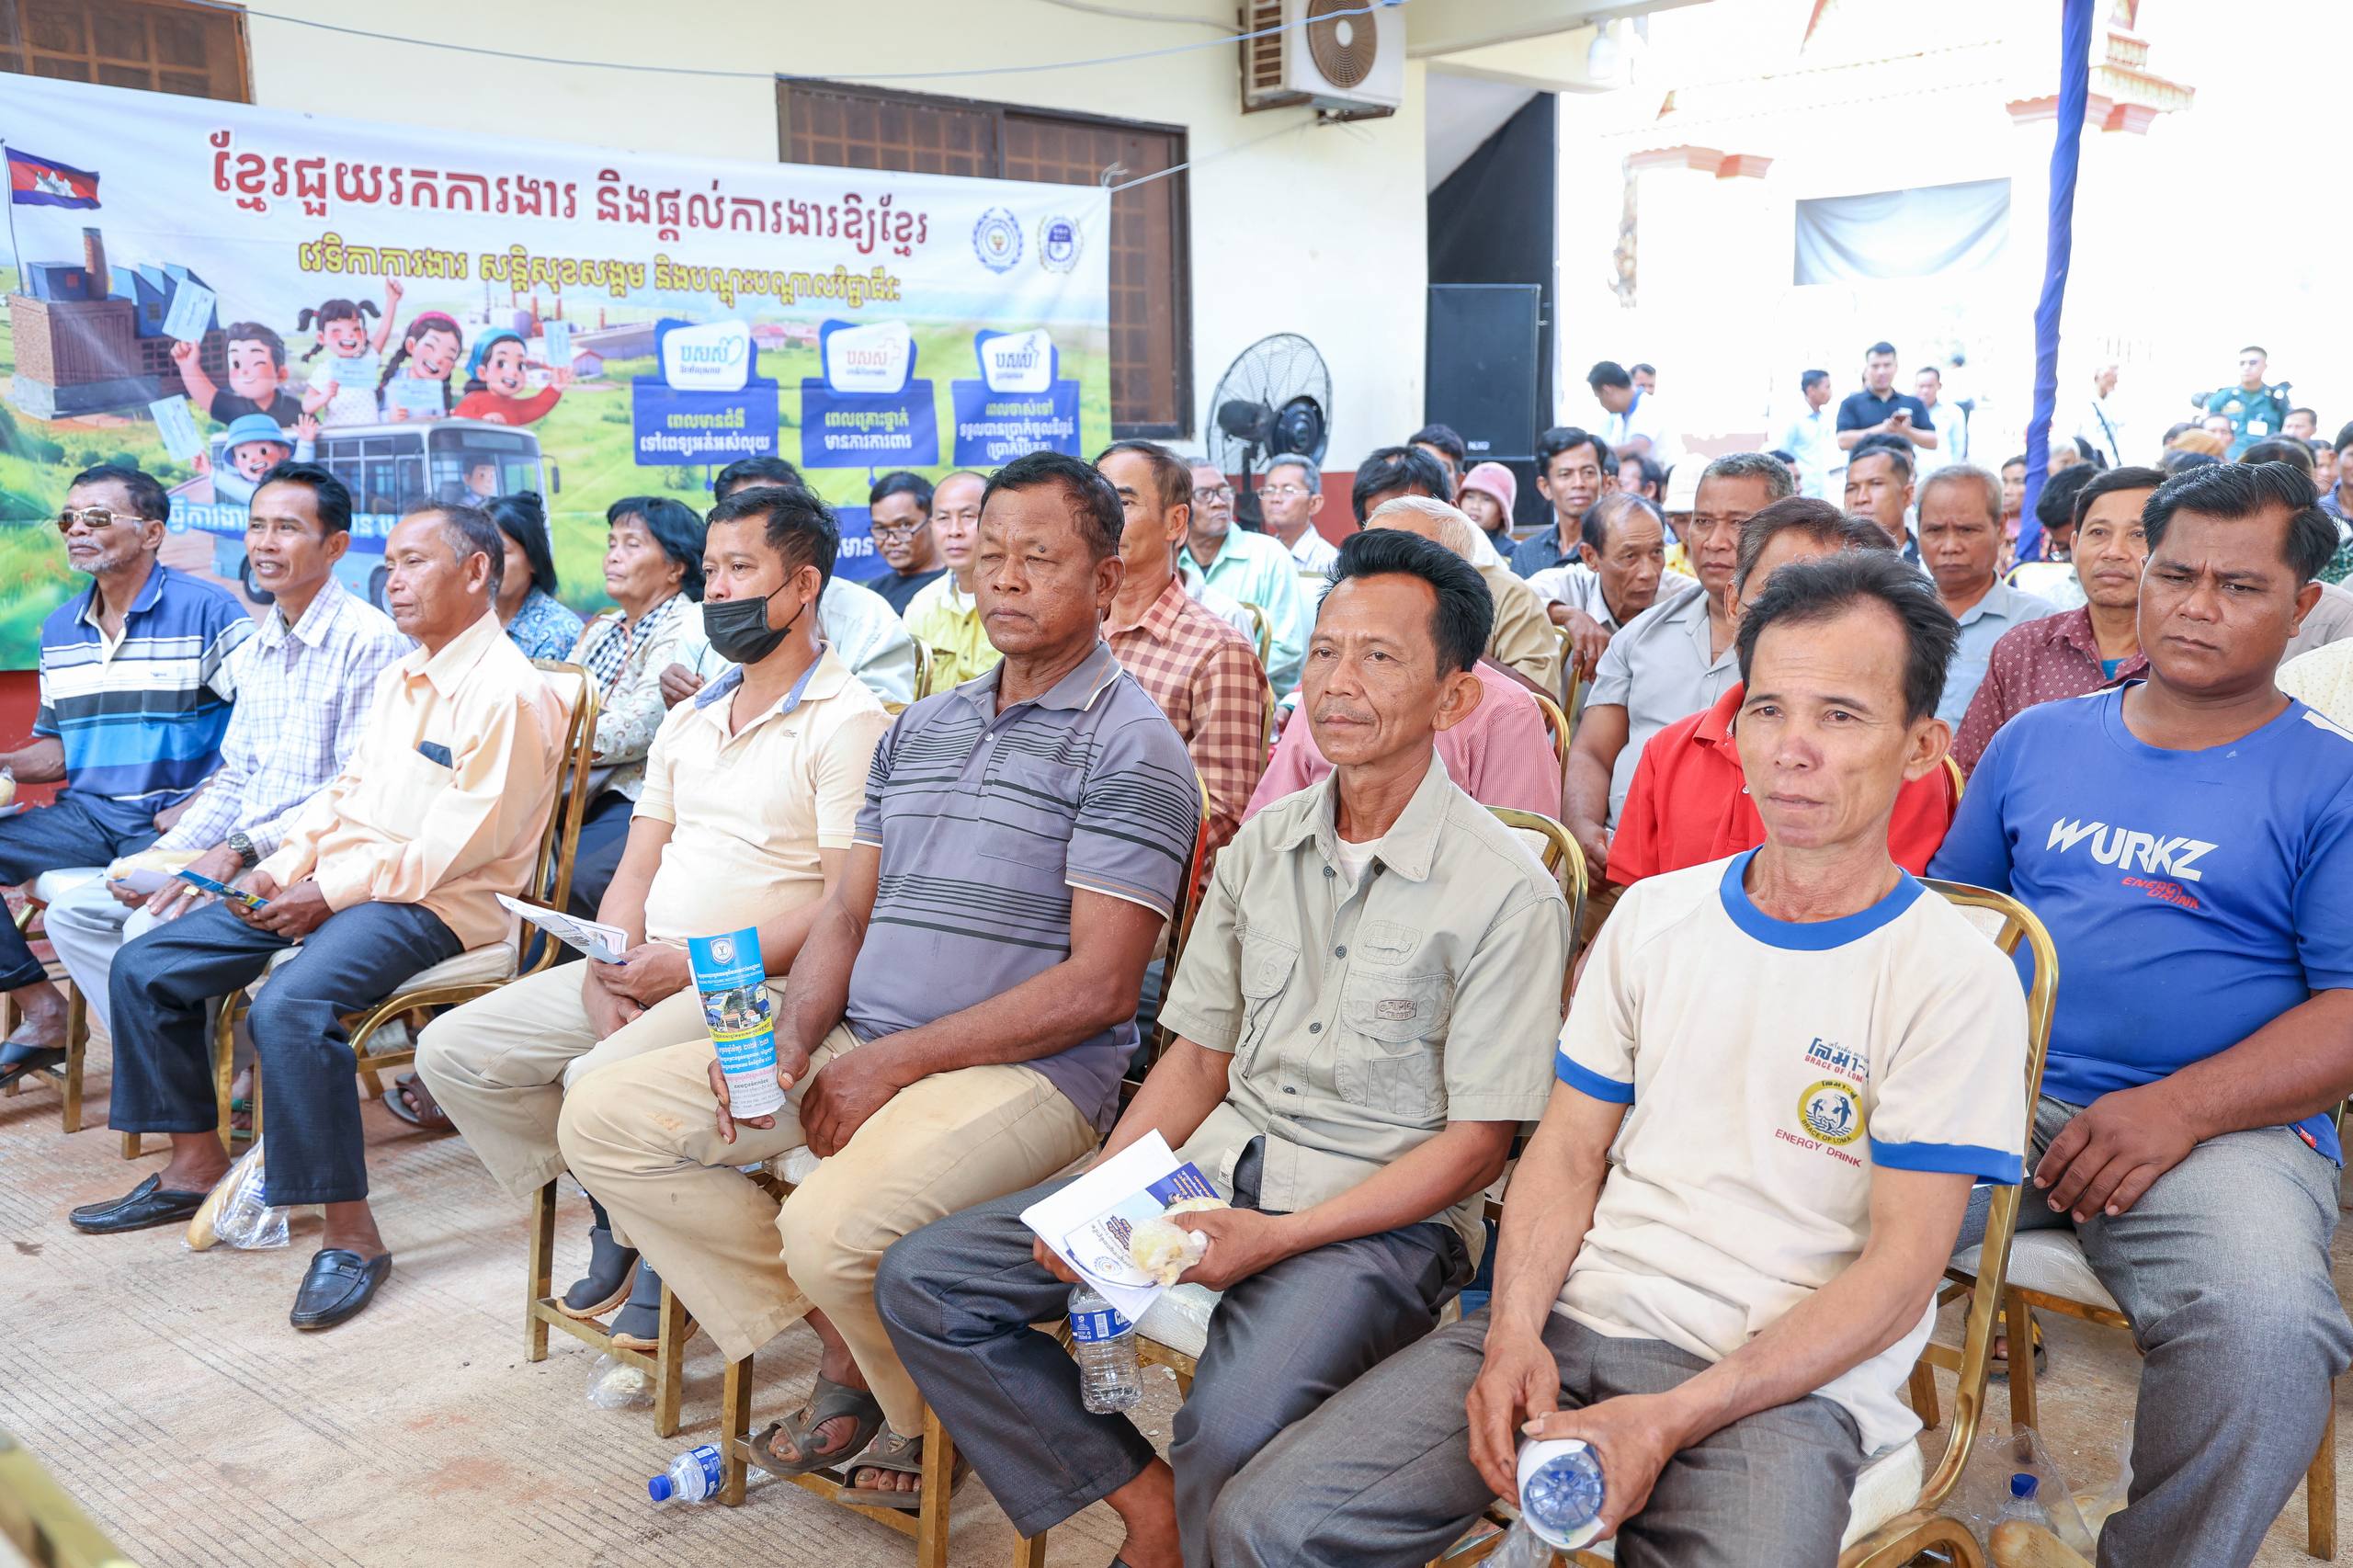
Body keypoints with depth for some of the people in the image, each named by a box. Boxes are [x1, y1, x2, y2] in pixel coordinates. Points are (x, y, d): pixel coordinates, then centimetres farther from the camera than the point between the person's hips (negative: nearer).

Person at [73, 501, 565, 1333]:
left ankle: (351, 1233, -24)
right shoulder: (403, 679, 18)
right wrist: (279, 870, 5)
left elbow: (456, 844, -19)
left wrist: (332, 893, -17)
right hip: (332, 886, 10)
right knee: (144, 968, 6)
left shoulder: (507, 693, -14)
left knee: (289, 1007, -35)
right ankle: (196, 1163, 18)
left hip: (433, 905, -10)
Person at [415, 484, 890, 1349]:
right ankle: (615, 1209, 11)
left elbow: (845, 905, -15)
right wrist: (606, 970, -6)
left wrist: (697, 964, -18)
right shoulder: (689, 719, 19)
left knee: (601, 1081, -31)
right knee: (452, 1050, -2)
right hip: (642, 968, 8)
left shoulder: (849, 719, -8)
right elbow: (636, 871, 15)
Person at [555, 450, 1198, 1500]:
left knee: (833, 1225, -33)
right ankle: (839, 1345, 3)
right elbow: (849, 912, 16)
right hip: (864, 1048, 8)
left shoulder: (1130, 746, -8)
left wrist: (893, 1063, -15)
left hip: (1029, 1068, -8)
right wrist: (793, 1038, -5)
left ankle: (927, 1415, 2)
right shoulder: (920, 727, 17)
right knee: (603, 1117, -2)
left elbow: (1097, 988, -14)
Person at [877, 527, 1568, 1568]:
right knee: (924, 1282, -5)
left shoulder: (1508, 892, -11)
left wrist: (1277, 1237, -19)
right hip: (1220, 1158, 6)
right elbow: (1199, 1057, 12)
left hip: (1384, 1213, -6)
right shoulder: (1261, 845, 8)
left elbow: (1478, 1142, -10)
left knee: (1233, 1435, -34)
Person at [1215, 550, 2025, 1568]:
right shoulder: (1654, 914, 11)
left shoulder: (1959, 981, -4)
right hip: (1579, 1310, 3)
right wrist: (1515, 1334, -7)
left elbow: (1901, 1270, -8)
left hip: (1786, 1378, -3)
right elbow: (1568, 1151, 11)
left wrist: (1669, 1421, -17)